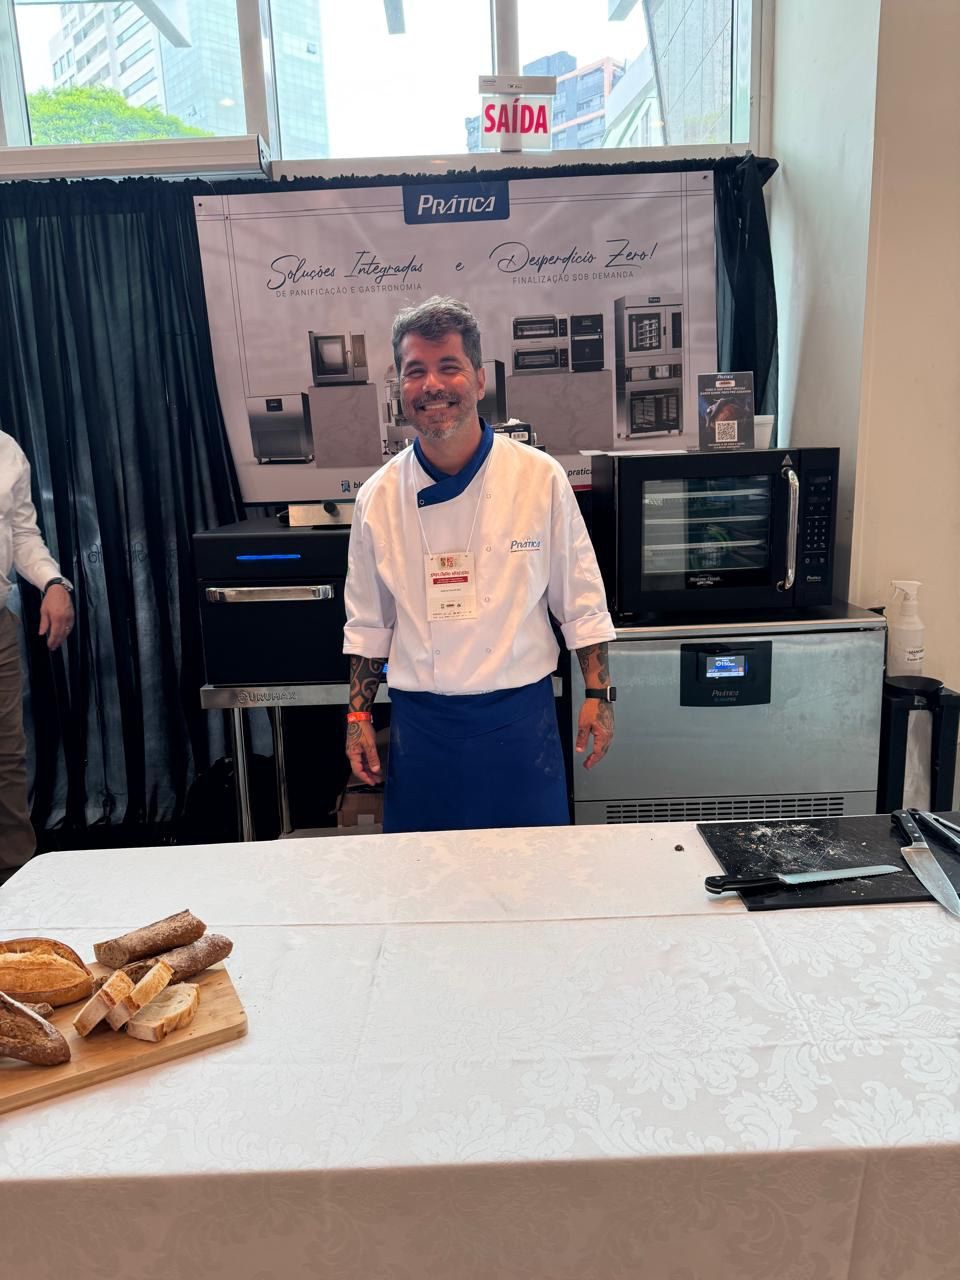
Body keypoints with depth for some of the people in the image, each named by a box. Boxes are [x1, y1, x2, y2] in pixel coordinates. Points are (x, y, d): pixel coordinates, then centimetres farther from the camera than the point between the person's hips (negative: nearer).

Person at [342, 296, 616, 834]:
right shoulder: (380, 496, -3)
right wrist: (359, 715, 7)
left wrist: (598, 695, -1)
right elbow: (368, 622, 7)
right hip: (421, 722, 2)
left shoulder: (540, 478, -8)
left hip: (520, 716, -1)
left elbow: (581, 599, 0)